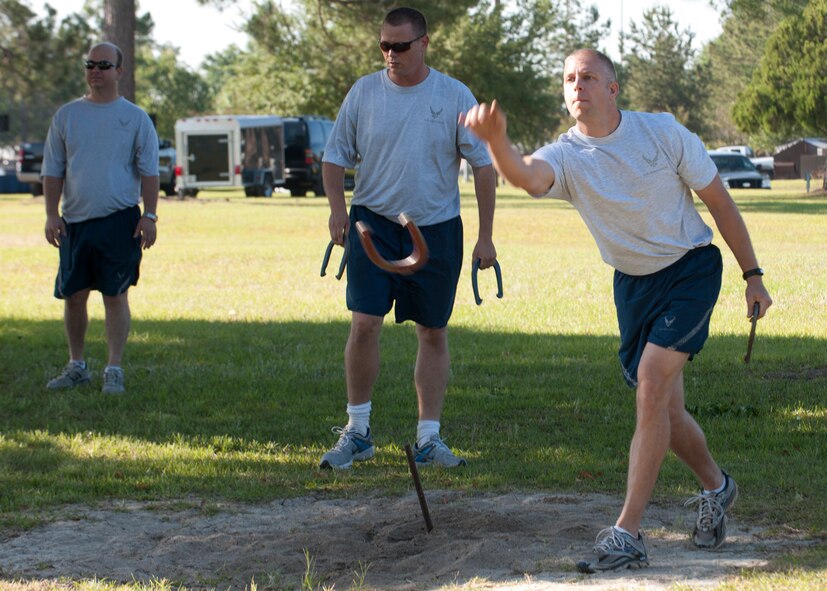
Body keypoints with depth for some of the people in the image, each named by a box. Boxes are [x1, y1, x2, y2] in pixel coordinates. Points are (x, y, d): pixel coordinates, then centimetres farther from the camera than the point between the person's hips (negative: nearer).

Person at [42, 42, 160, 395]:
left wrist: (149, 216, -6)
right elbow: (52, 170, 10)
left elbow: (148, 171, 3)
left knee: (115, 296, -2)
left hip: (120, 220, -3)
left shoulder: (135, 118, 4)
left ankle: (114, 370, 3)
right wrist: (51, 214, 0)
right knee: (73, 295, 6)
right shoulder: (67, 115, 9)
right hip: (75, 220, 3)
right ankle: (76, 366, 19)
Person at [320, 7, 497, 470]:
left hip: (437, 228, 0)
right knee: (364, 324, -10)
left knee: (434, 332, 6)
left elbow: (484, 165, 1)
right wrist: (338, 210, -6)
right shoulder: (364, 92, 1)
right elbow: (336, 156, 9)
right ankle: (357, 432, 3)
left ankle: (429, 439, 15)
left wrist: (485, 237, -1)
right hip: (374, 223, 0)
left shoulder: (455, 97, -3)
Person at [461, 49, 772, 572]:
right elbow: (528, 176, -37)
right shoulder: (566, 156, -11)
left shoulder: (663, 132, -12)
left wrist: (753, 275, 0)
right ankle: (716, 488, 39)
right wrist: (496, 141, -59)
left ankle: (628, 534, -18)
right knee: (664, 410, 7)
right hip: (633, 283, 4)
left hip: (692, 268, -4)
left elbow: (719, 201, -2)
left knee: (652, 382, -19)